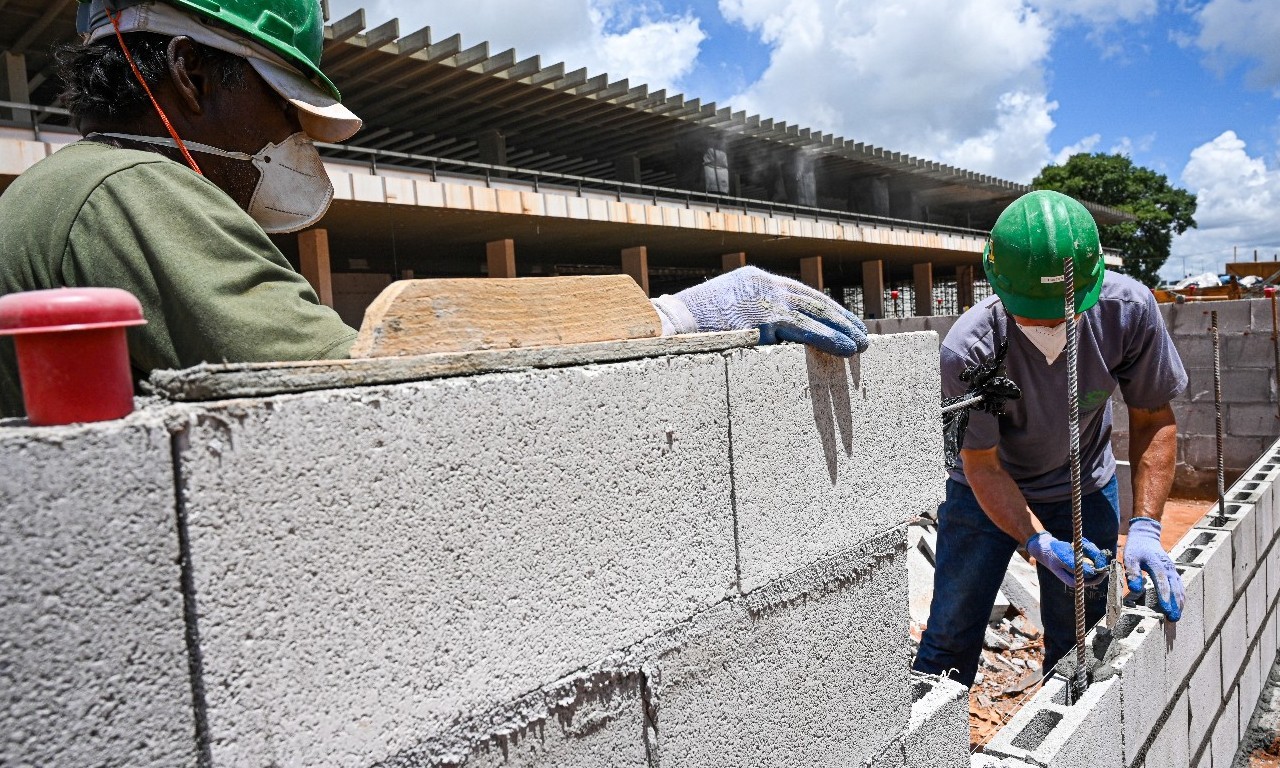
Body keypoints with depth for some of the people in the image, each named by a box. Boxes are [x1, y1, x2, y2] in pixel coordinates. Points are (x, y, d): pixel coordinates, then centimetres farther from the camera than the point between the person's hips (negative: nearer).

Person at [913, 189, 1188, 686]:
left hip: (1085, 492, 2)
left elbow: (1153, 420, -12)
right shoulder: (968, 350, -32)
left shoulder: (1129, 309, -24)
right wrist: (1040, 544, -35)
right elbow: (983, 467, -21)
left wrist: (1145, 527, -20)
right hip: (987, 493, -2)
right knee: (951, 637, 2)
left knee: (1079, 645, 7)